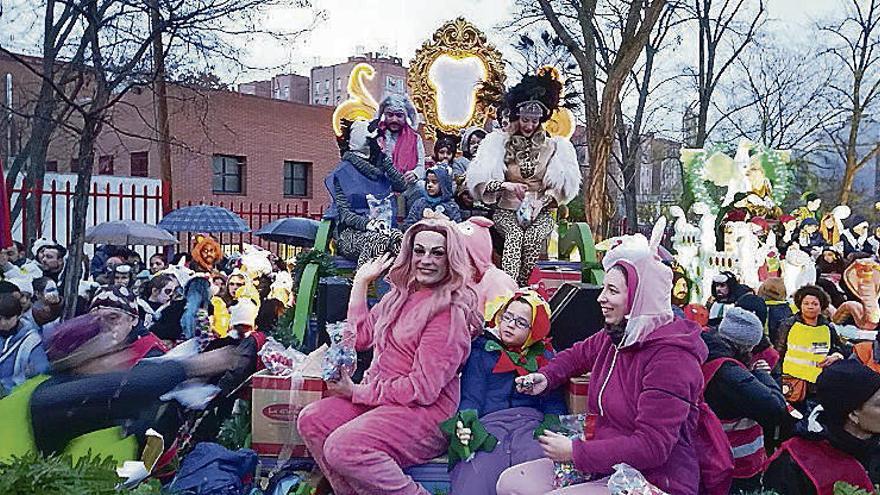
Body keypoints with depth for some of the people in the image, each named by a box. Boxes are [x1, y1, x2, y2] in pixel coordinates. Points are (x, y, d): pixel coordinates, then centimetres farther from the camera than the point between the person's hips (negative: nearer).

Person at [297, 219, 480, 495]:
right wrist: (361, 281, 15)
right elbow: (361, 337, 17)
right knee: (311, 420, -9)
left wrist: (358, 392, -12)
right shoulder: (401, 295, 13)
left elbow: (423, 388, -18)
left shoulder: (449, 312, -14)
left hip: (426, 413, -9)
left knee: (343, 447, -28)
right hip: (380, 398, 9)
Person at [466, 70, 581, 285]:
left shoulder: (553, 146, 8)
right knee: (514, 236, -32)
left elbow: (565, 185, 3)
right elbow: (479, 180, -6)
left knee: (532, 239, -31)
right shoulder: (499, 142, 3)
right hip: (507, 210, -1)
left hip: (540, 212, 1)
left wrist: (542, 201, -14)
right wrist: (507, 185, -22)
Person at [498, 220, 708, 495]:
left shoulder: (670, 357, -21)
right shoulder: (616, 337, 5)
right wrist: (546, 377, 9)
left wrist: (576, 452, -20)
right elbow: (579, 355, 29)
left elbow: (653, 446, -25)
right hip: (608, 466, 8)